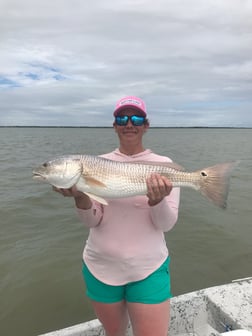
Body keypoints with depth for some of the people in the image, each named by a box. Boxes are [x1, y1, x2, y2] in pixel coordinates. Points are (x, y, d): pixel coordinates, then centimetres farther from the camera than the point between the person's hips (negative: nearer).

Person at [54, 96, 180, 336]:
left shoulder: (162, 164, -7)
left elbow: (167, 224, -9)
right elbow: (93, 221, -6)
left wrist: (158, 201, -29)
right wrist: (80, 197, -26)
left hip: (148, 269, -1)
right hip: (101, 267, 2)